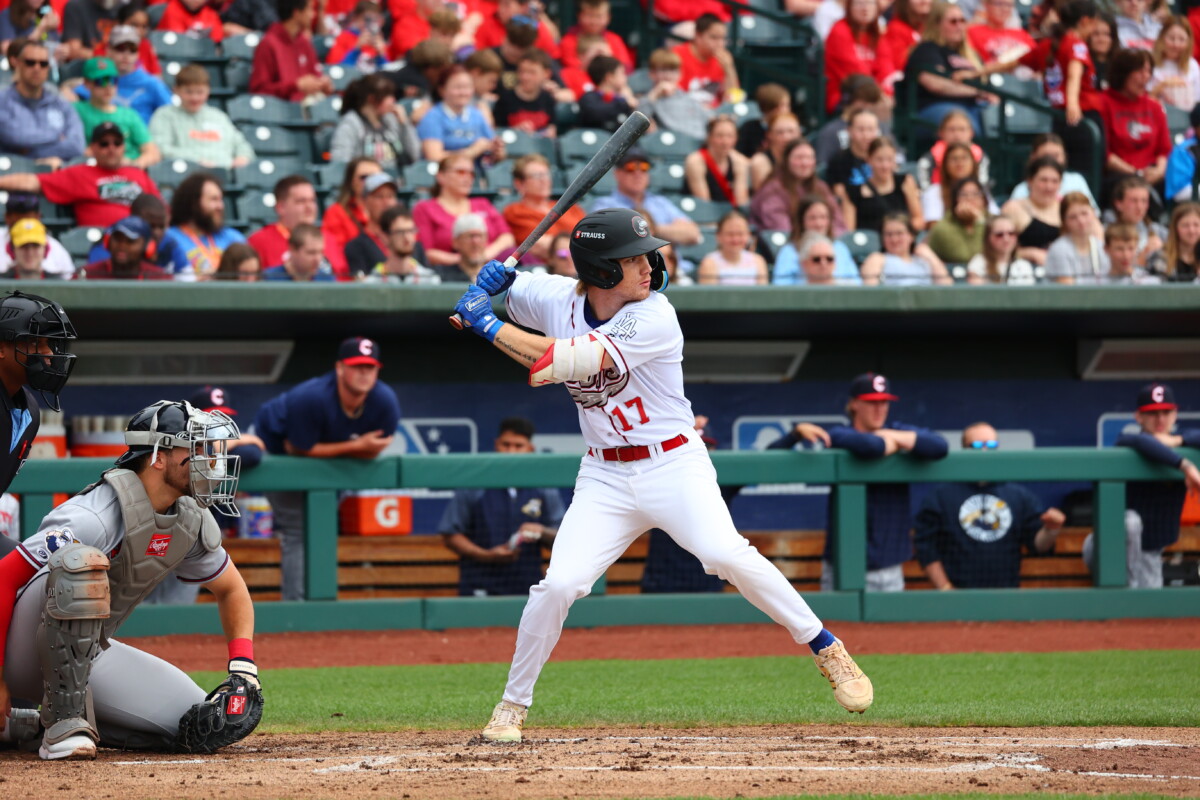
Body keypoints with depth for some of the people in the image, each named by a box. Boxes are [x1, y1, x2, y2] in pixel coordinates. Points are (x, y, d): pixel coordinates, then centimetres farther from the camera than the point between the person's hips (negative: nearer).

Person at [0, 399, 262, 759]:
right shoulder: (98, 516, -25)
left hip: (91, 654, 8)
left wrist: (244, 671, 2)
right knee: (80, 563, -36)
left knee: (210, 726, -4)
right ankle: (64, 720, -28)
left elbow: (231, 590, 18)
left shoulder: (193, 523, 1)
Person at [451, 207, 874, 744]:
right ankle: (512, 706, 6)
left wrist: (488, 326, -25)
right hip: (604, 478, 4)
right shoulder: (558, 298, -1)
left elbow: (571, 362, -27)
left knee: (726, 554, -27)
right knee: (558, 584, -12)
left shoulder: (653, 318, -18)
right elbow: (497, 286, 19)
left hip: (675, 466, -4)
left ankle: (827, 650, -14)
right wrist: (492, 278, -7)